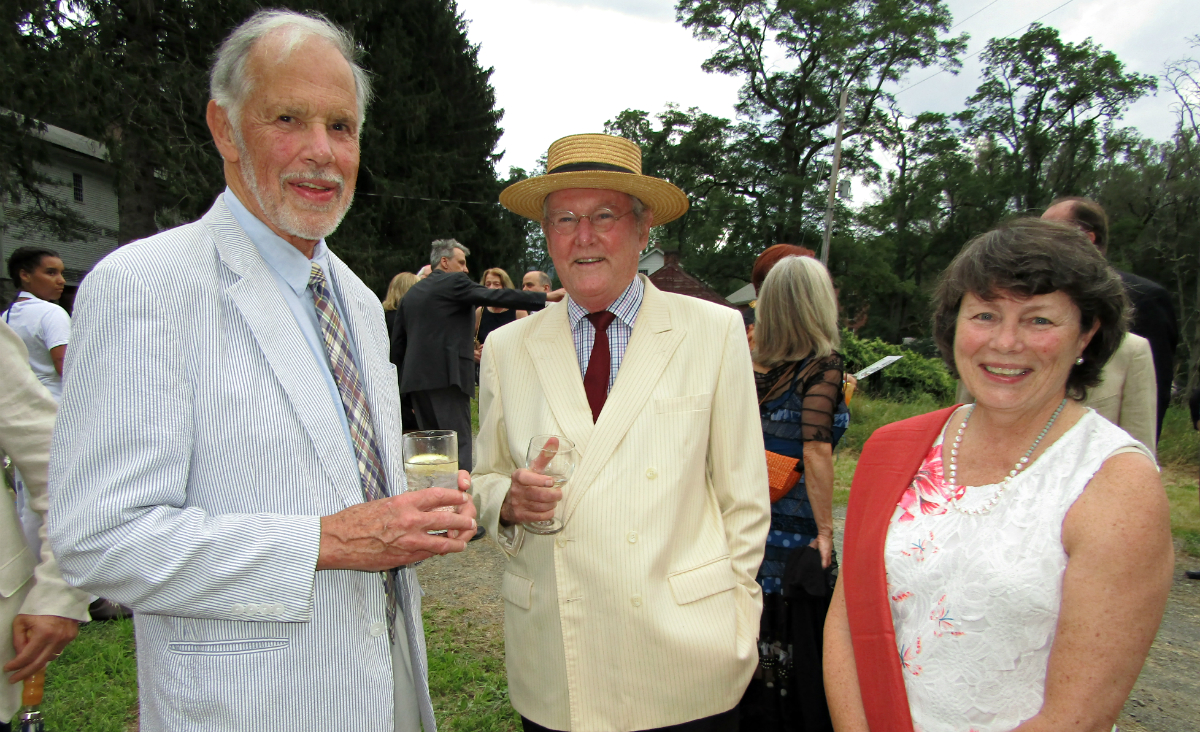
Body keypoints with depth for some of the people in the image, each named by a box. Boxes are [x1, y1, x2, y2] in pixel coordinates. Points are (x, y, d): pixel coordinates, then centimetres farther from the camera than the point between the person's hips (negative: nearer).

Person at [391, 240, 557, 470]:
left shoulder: (411, 293, 20)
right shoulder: (454, 282, -2)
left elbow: (398, 343, 19)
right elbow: (496, 296, -9)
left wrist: (405, 379, 24)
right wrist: (547, 297, -7)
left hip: (416, 378, 8)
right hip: (446, 376, -8)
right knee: (458, 444, -7)